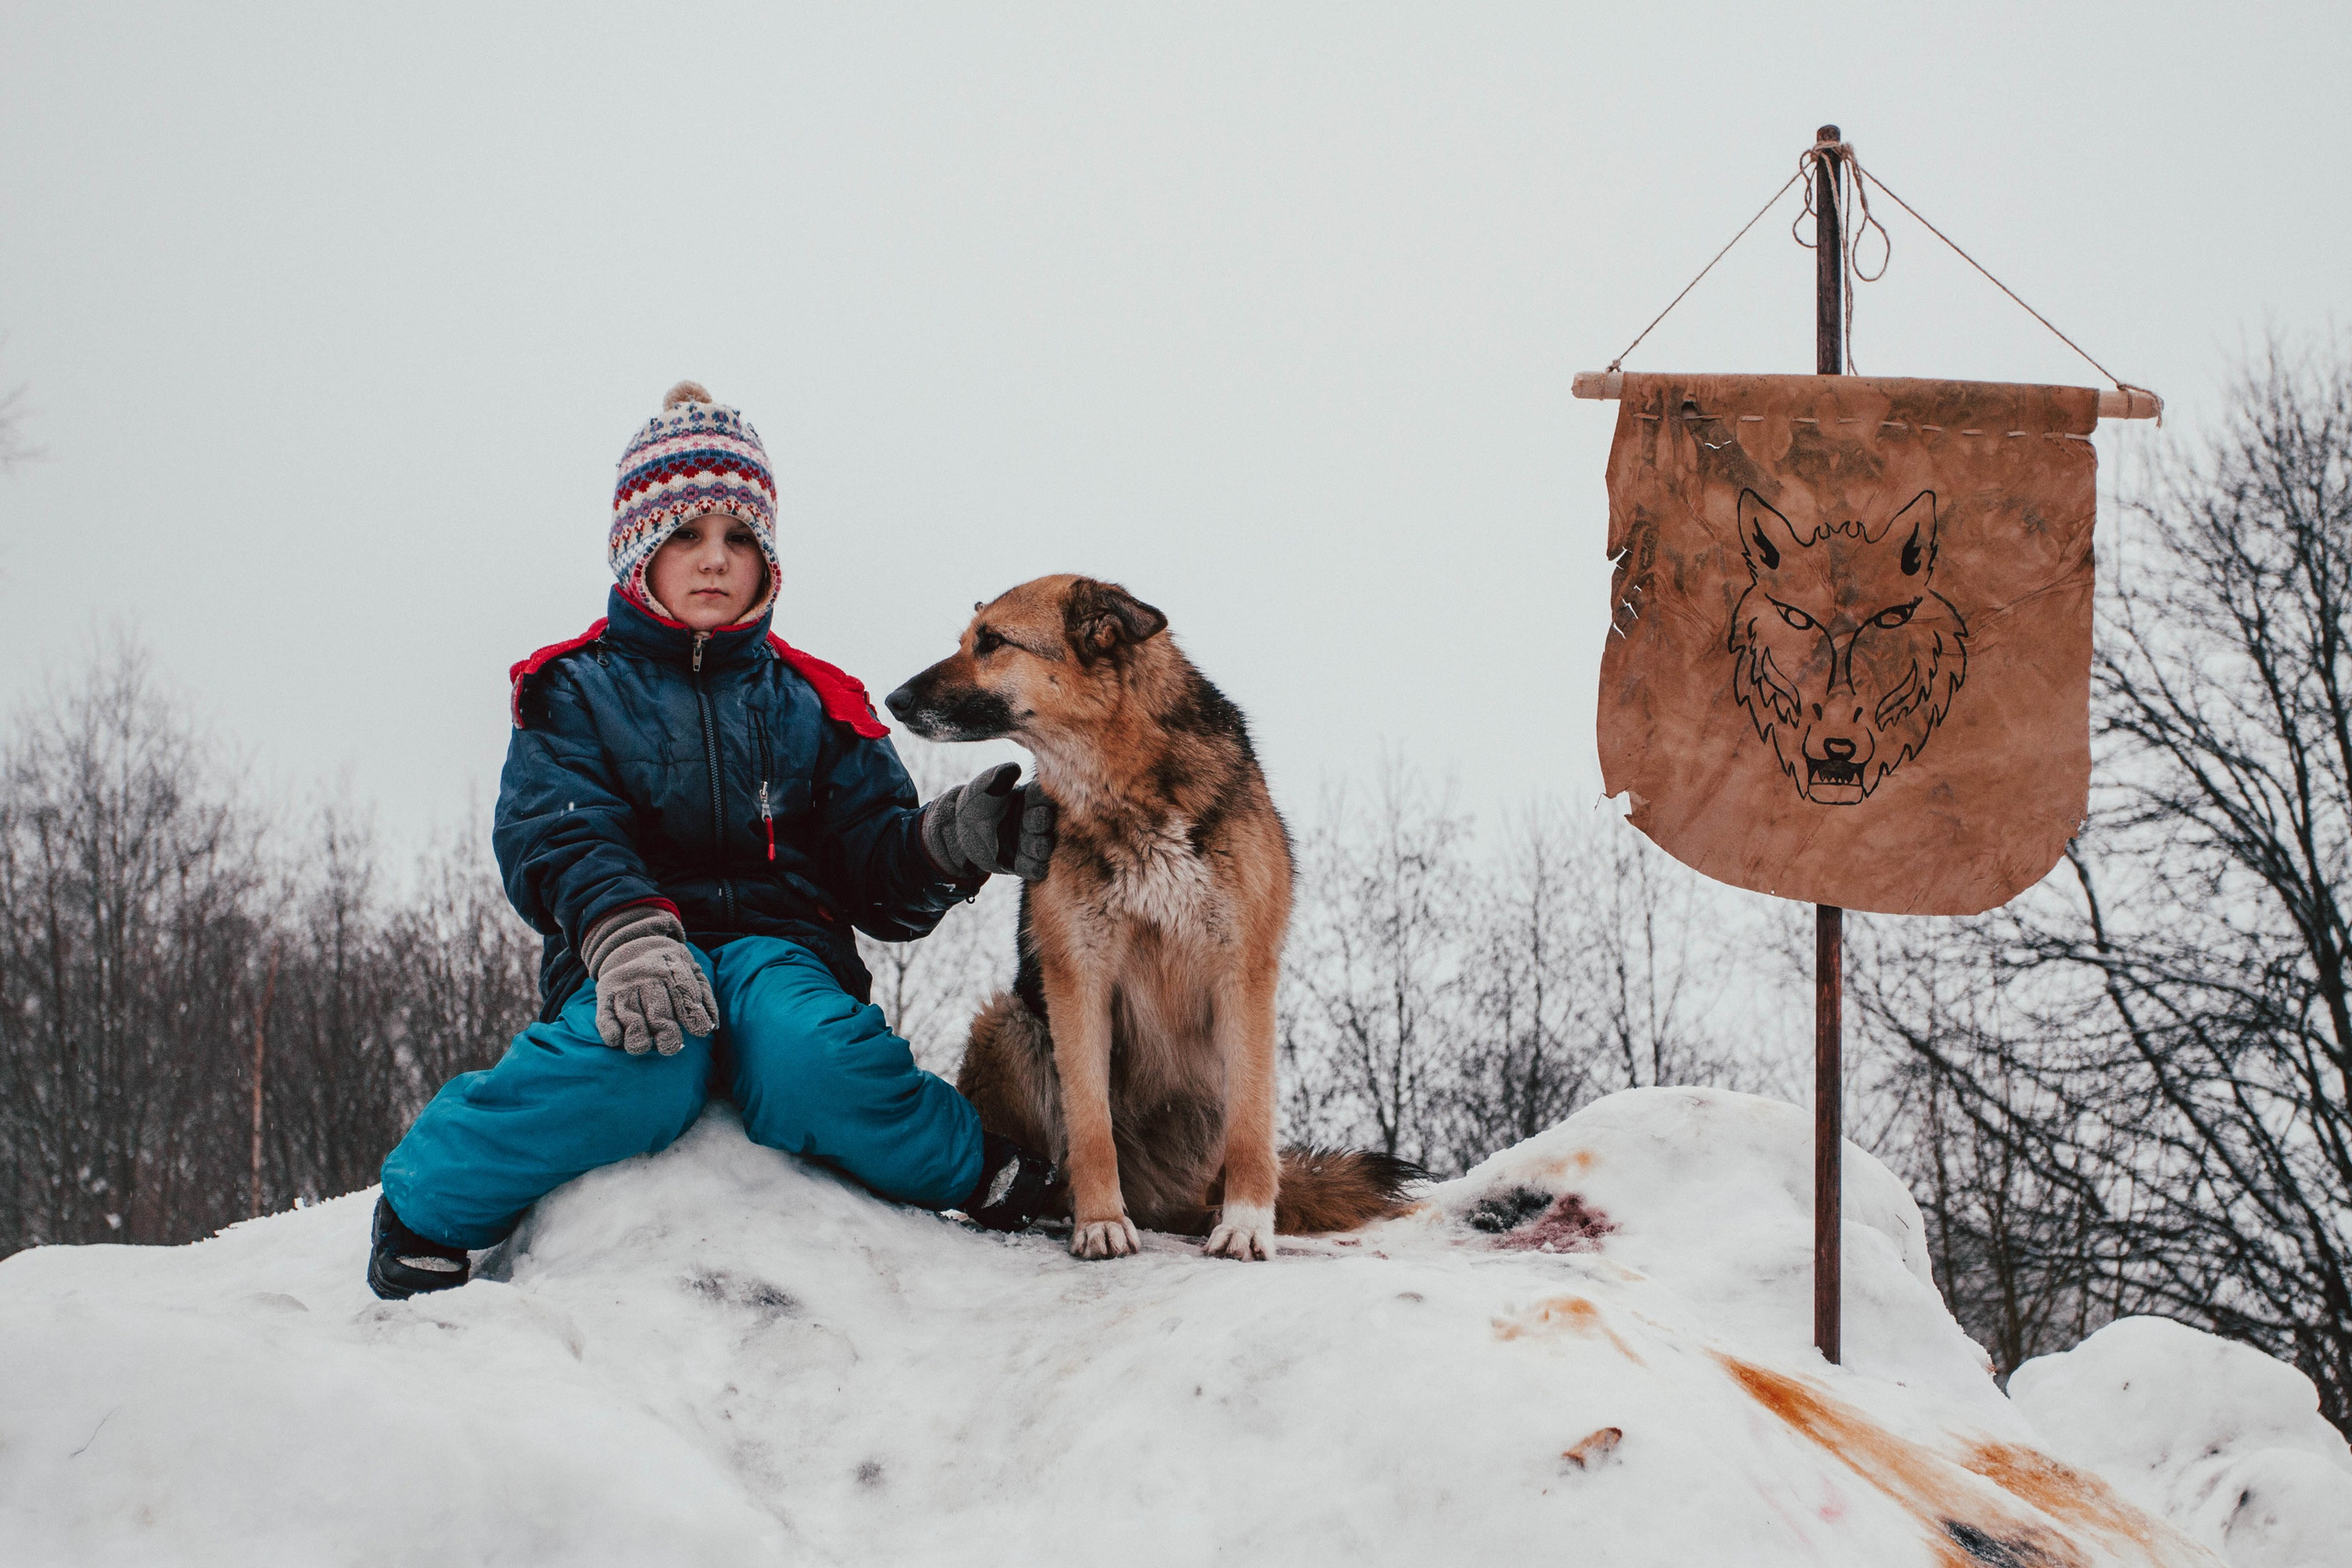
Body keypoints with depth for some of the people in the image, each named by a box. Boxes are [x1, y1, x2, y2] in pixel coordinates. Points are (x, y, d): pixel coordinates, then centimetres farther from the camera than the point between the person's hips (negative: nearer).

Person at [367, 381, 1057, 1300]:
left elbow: (874, 864, 12)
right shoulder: (575, 691, 13)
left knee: (814, 1063, -37)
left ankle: (992, 1181, -14)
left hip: (784, 949, 2)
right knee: (646, 1062, -40)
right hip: (624, 959, -2)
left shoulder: (811, 702, 21)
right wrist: (626, 935, -28)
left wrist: (949, 841, -13)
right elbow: (556, 839, -6)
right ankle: (425, 1209, -19)